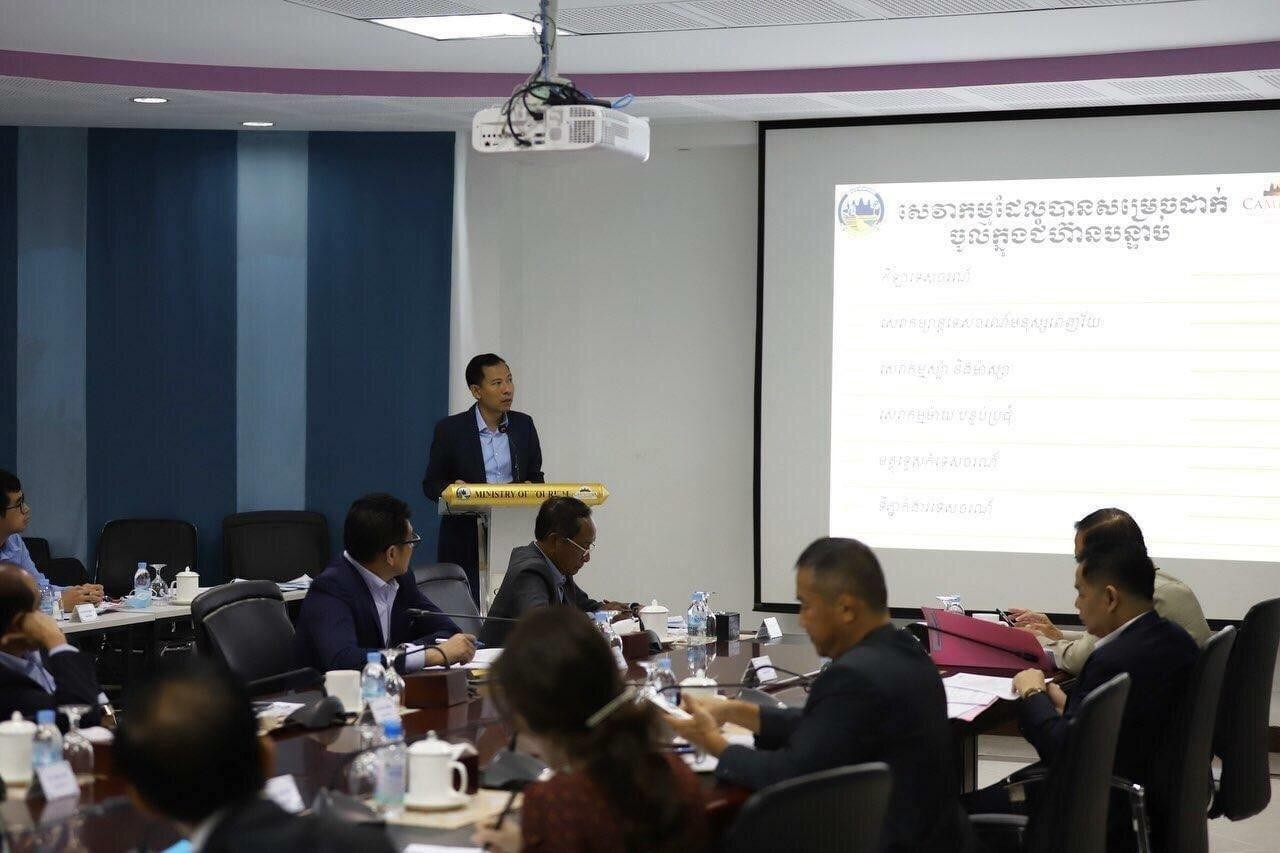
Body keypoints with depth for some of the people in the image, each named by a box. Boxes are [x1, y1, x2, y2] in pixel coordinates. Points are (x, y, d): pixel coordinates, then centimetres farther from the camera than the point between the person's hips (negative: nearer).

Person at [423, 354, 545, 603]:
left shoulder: (523, 425, 8)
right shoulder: (450, 429, -1)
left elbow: (536, 477, 16)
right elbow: (431, 484, 4)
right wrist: (452, 488, -18)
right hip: (466, 542, -2)